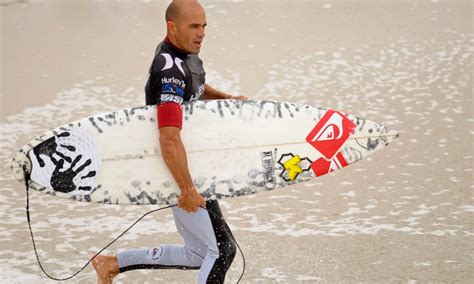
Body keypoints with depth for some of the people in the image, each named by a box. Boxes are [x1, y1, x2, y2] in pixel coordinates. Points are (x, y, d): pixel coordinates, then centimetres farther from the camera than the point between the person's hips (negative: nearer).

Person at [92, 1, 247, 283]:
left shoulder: (184, 51, 5)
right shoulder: (171, 71, -25)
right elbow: (170, 140, -33)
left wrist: (226, 99, 10)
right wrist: (188, 190, -29)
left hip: (189, 165, 10)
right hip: (178, 172, -10)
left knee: (199, 255, 15)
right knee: (221, 249, -8)